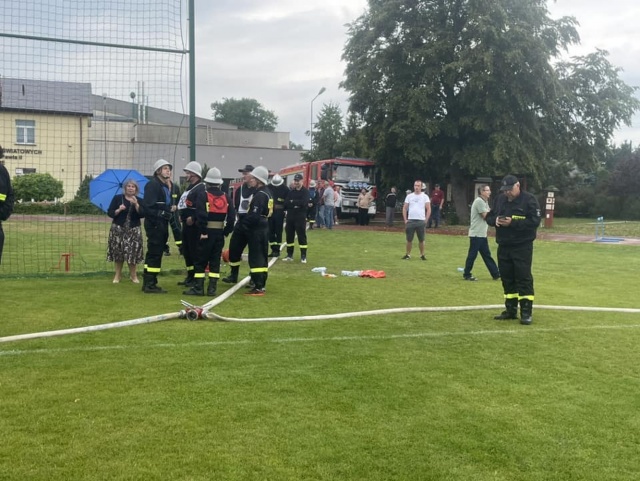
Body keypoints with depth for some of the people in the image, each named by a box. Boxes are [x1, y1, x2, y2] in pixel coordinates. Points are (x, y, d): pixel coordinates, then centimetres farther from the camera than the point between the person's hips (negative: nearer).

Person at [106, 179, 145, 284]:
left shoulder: (139, 200, 6)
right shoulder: (117, 198, 3)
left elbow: (142, 215, -8)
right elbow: (109, 213, 1)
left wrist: (136, 204, -19)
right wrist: (119, 210, -16)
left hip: (134, 230, 0)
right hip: (118, 229, 0)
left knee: (132, 253, -6)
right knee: (118, 252, 0)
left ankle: (133, 274, 10)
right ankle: (118, 274, 14)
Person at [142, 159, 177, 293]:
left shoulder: (166, 186, 19)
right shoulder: (152, 185, -11)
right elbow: (148, 206, -19)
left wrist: (171, 208, 5)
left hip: (162, 224, 10)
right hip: (154, 224, -10)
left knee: (154, 253, 13)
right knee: (155, 253, -8)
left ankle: (148, 283, 21)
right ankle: (150, 285, -3)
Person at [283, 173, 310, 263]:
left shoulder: (305, 192, -2)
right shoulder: (290, 192, 12)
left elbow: (303, 203, -18)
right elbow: (286, 203, 1)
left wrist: (292, 202, -8)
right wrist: (296, 204, -14)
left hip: (301, 217, -5)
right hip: (290, 217, 5)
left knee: (301, 235, -4)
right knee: (289, 235, 8)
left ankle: (303, 256, 2)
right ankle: (289, 255, 17)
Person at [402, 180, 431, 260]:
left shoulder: (425, 196, 4)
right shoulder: (409, 196, 8)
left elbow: (428, 209, 2)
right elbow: (404, 208, 10)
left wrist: (426, 220, -5)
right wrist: (405, 220, 2)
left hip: (421, 221, -1)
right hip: (410, 220, 1)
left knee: (421, 239, 2)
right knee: (409, 239, 3)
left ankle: (422, 255, 14)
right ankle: (408, 254, 14)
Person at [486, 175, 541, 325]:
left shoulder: (529, 200, -8)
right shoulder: (500, 199, 10)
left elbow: (535, 221, -17)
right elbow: (489, 216, 13)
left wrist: (513, 223, -24)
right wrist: (495, 220, -11)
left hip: (522, 247, -6)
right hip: (503, 246, 6)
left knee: (524, 278, -6)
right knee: (507, 279, 11)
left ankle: (527, 312, -2)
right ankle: (510, 310, 20)